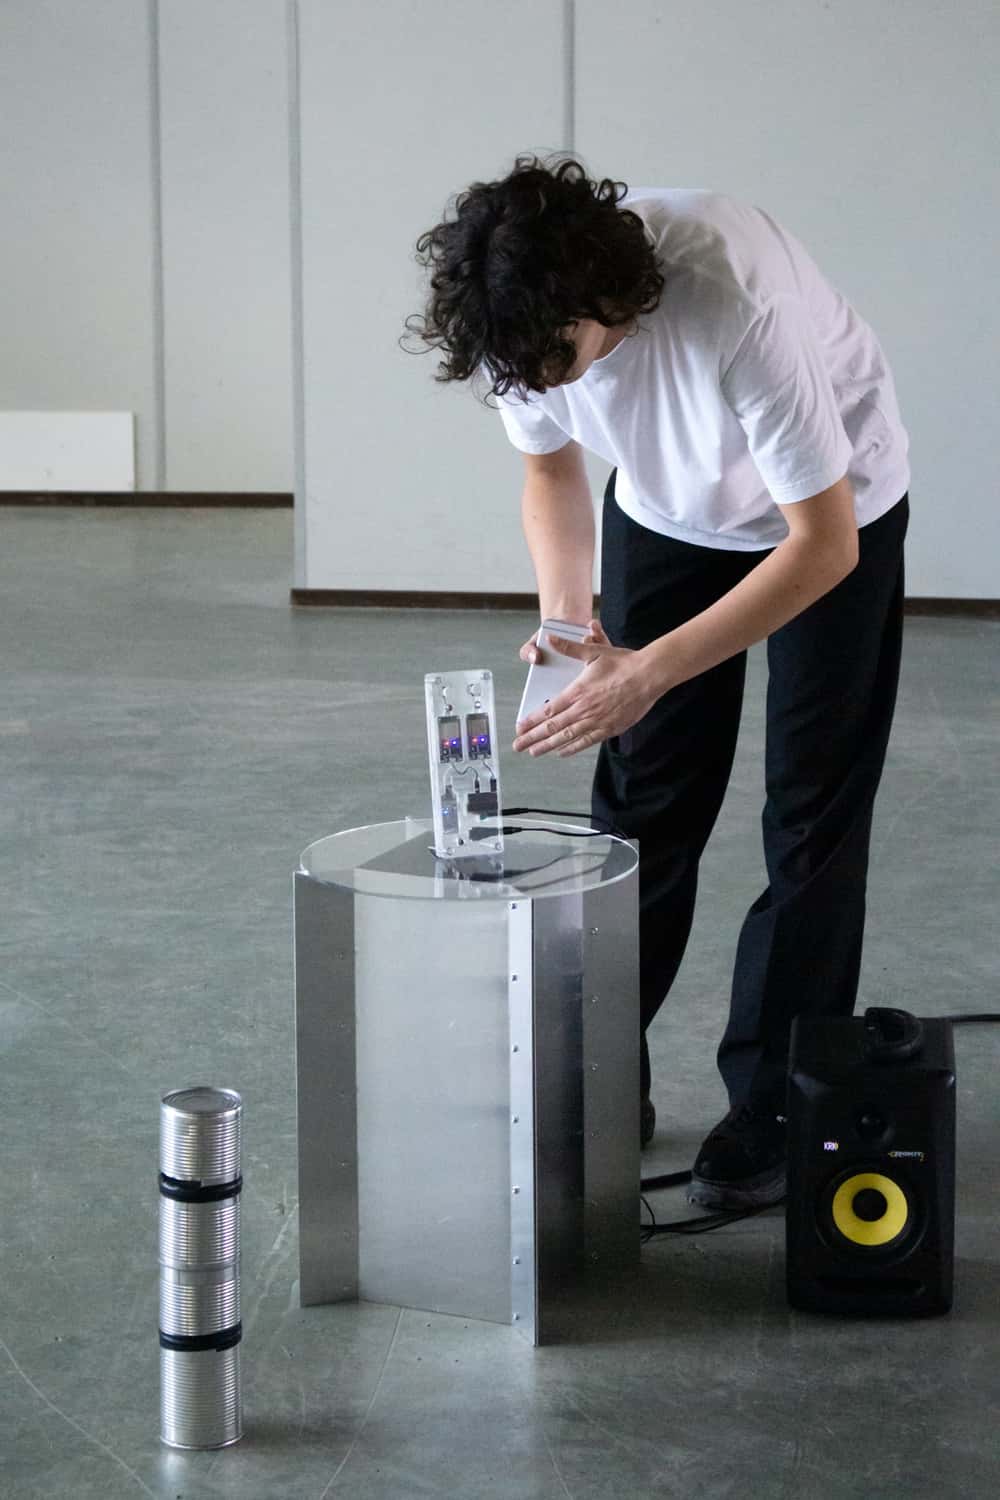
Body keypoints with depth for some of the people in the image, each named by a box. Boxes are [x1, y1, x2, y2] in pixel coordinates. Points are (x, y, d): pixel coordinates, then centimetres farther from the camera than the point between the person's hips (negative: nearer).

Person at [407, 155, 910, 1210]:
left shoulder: (737, 305, -42)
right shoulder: (524, 313, -25)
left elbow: (823, 542, -33)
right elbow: (551, 467, -3)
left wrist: (650, 672, -37)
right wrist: (568, 618, -20)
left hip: (834, 514, -4)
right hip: (665, 512, 5)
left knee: (812, 815, -5)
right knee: (640, 802, 2)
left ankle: (773, 1105, 5)